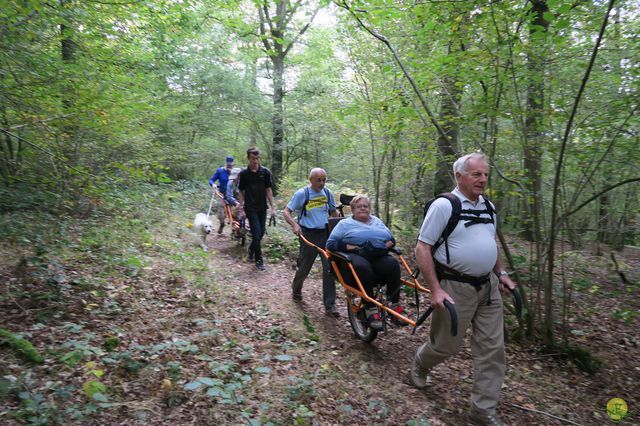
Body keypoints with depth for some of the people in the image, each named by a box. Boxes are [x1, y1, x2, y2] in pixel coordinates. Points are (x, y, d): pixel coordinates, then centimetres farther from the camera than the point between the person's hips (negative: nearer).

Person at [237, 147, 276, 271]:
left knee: (261, 233, 11)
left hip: (262, 208, 3)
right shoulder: (244, 174, -4)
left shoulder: (265, 172, 0)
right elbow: (241, 192, 2)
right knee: (256, 233, -7)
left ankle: (251, 250, 38)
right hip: (250, 208, -3)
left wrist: (273, 207, 0)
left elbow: (268, 190, 4)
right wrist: (241, 209, -3)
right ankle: (259, 260, 6)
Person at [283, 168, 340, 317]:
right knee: (304, 267, 9)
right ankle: (296, 290, 40)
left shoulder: (328, 193, 5)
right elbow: (286, 212, -6)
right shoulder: (301, 193, -8)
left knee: (330, 267, -3)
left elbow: (334, 212, 18)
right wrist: (294, 225, -24)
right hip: (309, 234, -3)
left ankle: (329, 304, 6)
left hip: (326, 233, 3)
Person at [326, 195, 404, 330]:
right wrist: (348, 246, -9)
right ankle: (370, 309, -31)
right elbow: (330, 244, 6)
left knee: (393, 264, -30)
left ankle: (395, 305, -24)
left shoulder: (377, 221, 28)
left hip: (379, 257, 3)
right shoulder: (345, 224, 15)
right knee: (362, 267, -38)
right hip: (355, 256, -3)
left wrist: (390, 243, 4)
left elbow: (391, 238, 28)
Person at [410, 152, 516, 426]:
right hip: (456, 288, -6)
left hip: (488, 286, 7)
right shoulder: (443, 205, -13)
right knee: (446, 345, 8)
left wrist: (502, 273, 13)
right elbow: (422, 248, -15)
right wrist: (435, 290, -20)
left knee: (492, 349, 7)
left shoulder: (489, 207, 9)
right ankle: (419, 364, 42)